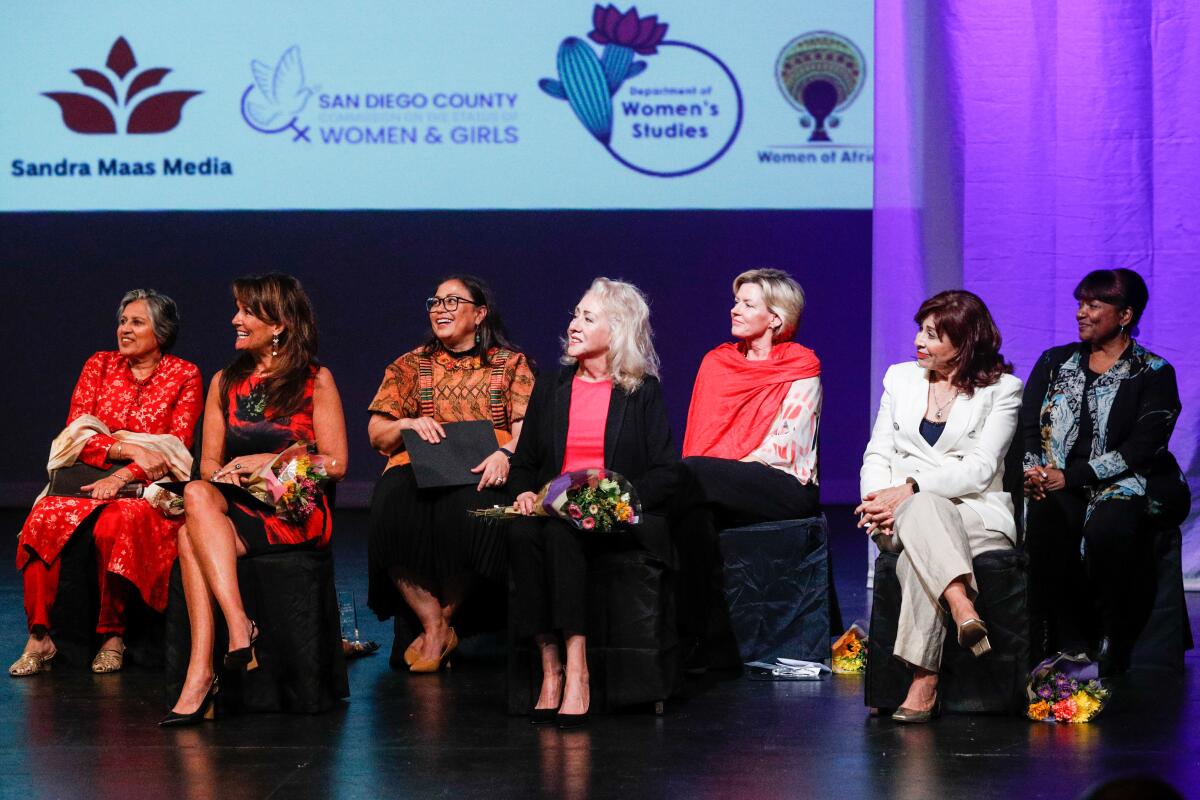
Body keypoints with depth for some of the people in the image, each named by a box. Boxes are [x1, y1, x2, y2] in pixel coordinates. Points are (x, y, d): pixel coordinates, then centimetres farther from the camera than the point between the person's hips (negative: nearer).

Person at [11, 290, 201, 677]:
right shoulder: (99, 365, 12)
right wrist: (126, 449, -14)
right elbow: (75, 436, 4)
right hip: (90, 481, 3)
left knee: (114, 527, -37)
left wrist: (122, 476, -19)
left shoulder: (184, 376, 3)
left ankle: (112, 637, -23)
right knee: (43, 521, -29)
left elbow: (178, 447, -6)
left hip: (149, 487, -3)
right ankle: (40, 638, -27)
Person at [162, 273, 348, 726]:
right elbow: (209, 462, 17)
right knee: (198, 497, -34)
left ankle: (201, 675, -41)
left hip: (298, 513, -4)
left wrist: (267, 461, -9)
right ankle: (239, 627, -44)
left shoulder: (316, 381, 6)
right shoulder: (224, 383, 19)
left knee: (193, 537, -32)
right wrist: (225, 475, -7)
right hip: (238, 507, 4)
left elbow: (336, 464, 1)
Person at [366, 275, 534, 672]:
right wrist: (408, 424, -9)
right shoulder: (411, 365, 19)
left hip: (481, 475, -2)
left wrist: (506, 453, -20)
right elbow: (376, 433, 13)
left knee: (469, 506, -39)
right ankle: (434, 625, -24)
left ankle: (444, 620, -18)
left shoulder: (511, 364, 14)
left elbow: (526, 425, 1)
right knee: (392, 502, -35)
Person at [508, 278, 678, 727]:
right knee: (522, 534, -33)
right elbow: (524, 462, 21)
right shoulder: (550, 390, 20)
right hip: (552, 511, 3)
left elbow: (665, 474, 1)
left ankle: (574, 669, -42)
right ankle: (550, 666, -36)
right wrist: (524, 492, -3)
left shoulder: (643, 391, 8)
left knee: (561, 533, -36)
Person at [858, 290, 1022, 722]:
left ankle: (923, 685, -45)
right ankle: (963, 609, -59)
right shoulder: (901, 378, 17)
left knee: (916, 558, -37)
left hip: (976, 512, -2)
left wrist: (911, 489, -20)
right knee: (925, 511, -38)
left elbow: (979, 470, -8)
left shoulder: (1003, 390, 4)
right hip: (904, 512, 2)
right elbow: (877, 454, 12)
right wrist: (878, 499, -11)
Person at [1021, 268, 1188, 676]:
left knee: (1106, 525, -38)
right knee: (1043, 516, -33)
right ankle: (1068, 640, -24)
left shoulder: (1154, 374, 3)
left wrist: (1072, 476, -17)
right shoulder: (1054, 363, 18)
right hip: (1060, 486, 3)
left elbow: (1141, 448, -8)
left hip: (1128, 486, -3)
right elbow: (1028, 426, 11)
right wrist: (1033, 469, -11)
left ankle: (1114, 640, -20)